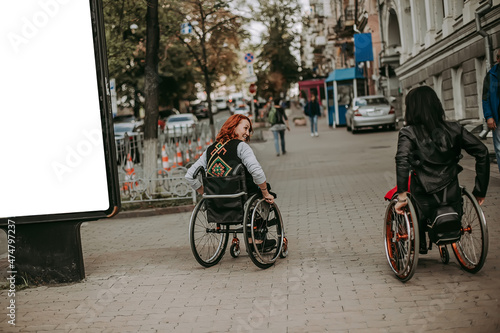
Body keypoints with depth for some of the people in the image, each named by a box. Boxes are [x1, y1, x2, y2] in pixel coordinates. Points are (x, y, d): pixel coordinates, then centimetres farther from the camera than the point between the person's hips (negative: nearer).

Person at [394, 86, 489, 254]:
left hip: (424, 199, -4)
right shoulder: (453, 129, 2)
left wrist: (401, 196, -24)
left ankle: (419, 244, 35)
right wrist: (480, 190, 4)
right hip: (452, 196, 4)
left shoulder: (408, 133, -8)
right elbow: (482, 153, -1)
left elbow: (402, 161, -26)